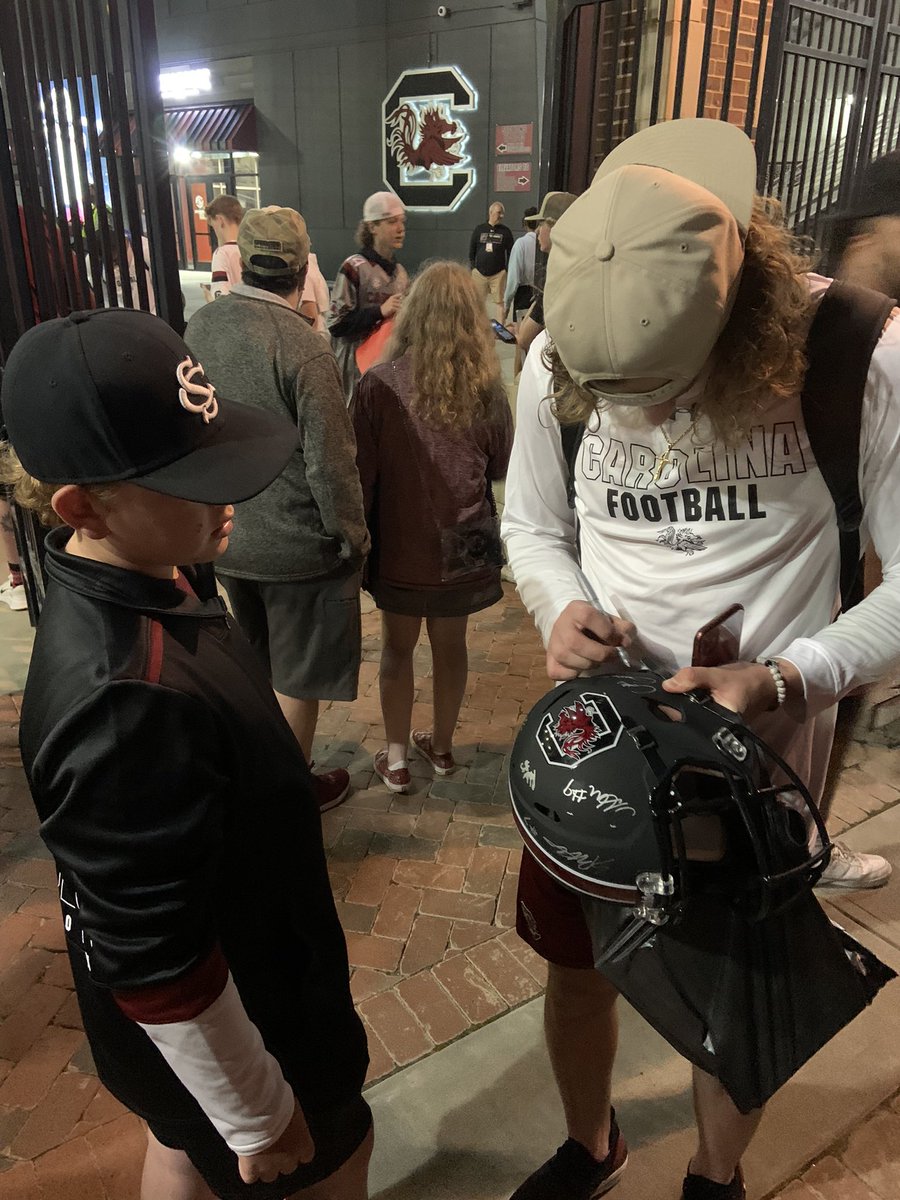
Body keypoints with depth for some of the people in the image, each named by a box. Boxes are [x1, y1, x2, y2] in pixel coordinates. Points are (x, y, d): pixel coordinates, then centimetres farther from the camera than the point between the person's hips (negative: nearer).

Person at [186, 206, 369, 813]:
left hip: (225, 535, 7)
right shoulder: (303, 348, -23)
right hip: (295, 545, -6)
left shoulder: (199, 326, -4)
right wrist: (354, 534, -7)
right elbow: (331, 463, -20)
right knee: (297, 677, 13)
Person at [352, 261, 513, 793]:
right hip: (464, 549, 2)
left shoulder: (379, 385, -17)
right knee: (451, 644, 19)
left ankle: (396, 758, 28)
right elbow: (501, 466, 2)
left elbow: (363, 472, -10)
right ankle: (442, 746, 37)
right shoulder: (487, 391, -11)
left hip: (401, 548, -1)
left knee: (398, 648, 16)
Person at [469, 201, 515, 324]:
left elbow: (510, 252, 6)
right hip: (479, 273, 1)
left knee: (499, 301, -5)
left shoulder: (506, 231, 5)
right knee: (478, 301, 6)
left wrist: (507, 270, -1)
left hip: (498, 274, -1)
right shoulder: (479, 229, 6)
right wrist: (473, 267, 5)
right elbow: (471, 250, 11)